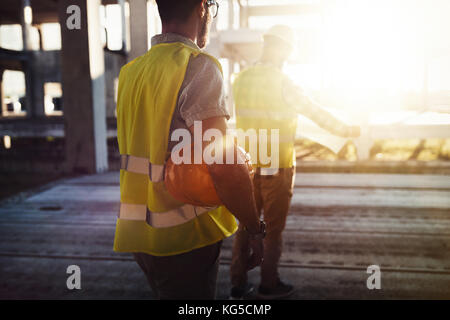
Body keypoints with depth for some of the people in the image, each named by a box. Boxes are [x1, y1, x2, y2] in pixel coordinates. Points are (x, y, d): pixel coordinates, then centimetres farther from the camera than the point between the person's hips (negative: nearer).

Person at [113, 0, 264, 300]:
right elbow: (222, 165, -26)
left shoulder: (132, 70, 9)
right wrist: (255, 230, -13)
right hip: (184, 238, -8)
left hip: (139, 230, 8)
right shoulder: (198, 65, -16)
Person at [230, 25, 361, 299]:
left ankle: (239, 284, 21)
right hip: (277, 166, -5)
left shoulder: (242, 80, 3)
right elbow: (317, 113, -3)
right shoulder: (283, 84, -12)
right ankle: (269, 285, 21)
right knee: (274, 228, 8)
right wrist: (346, 131, 12)